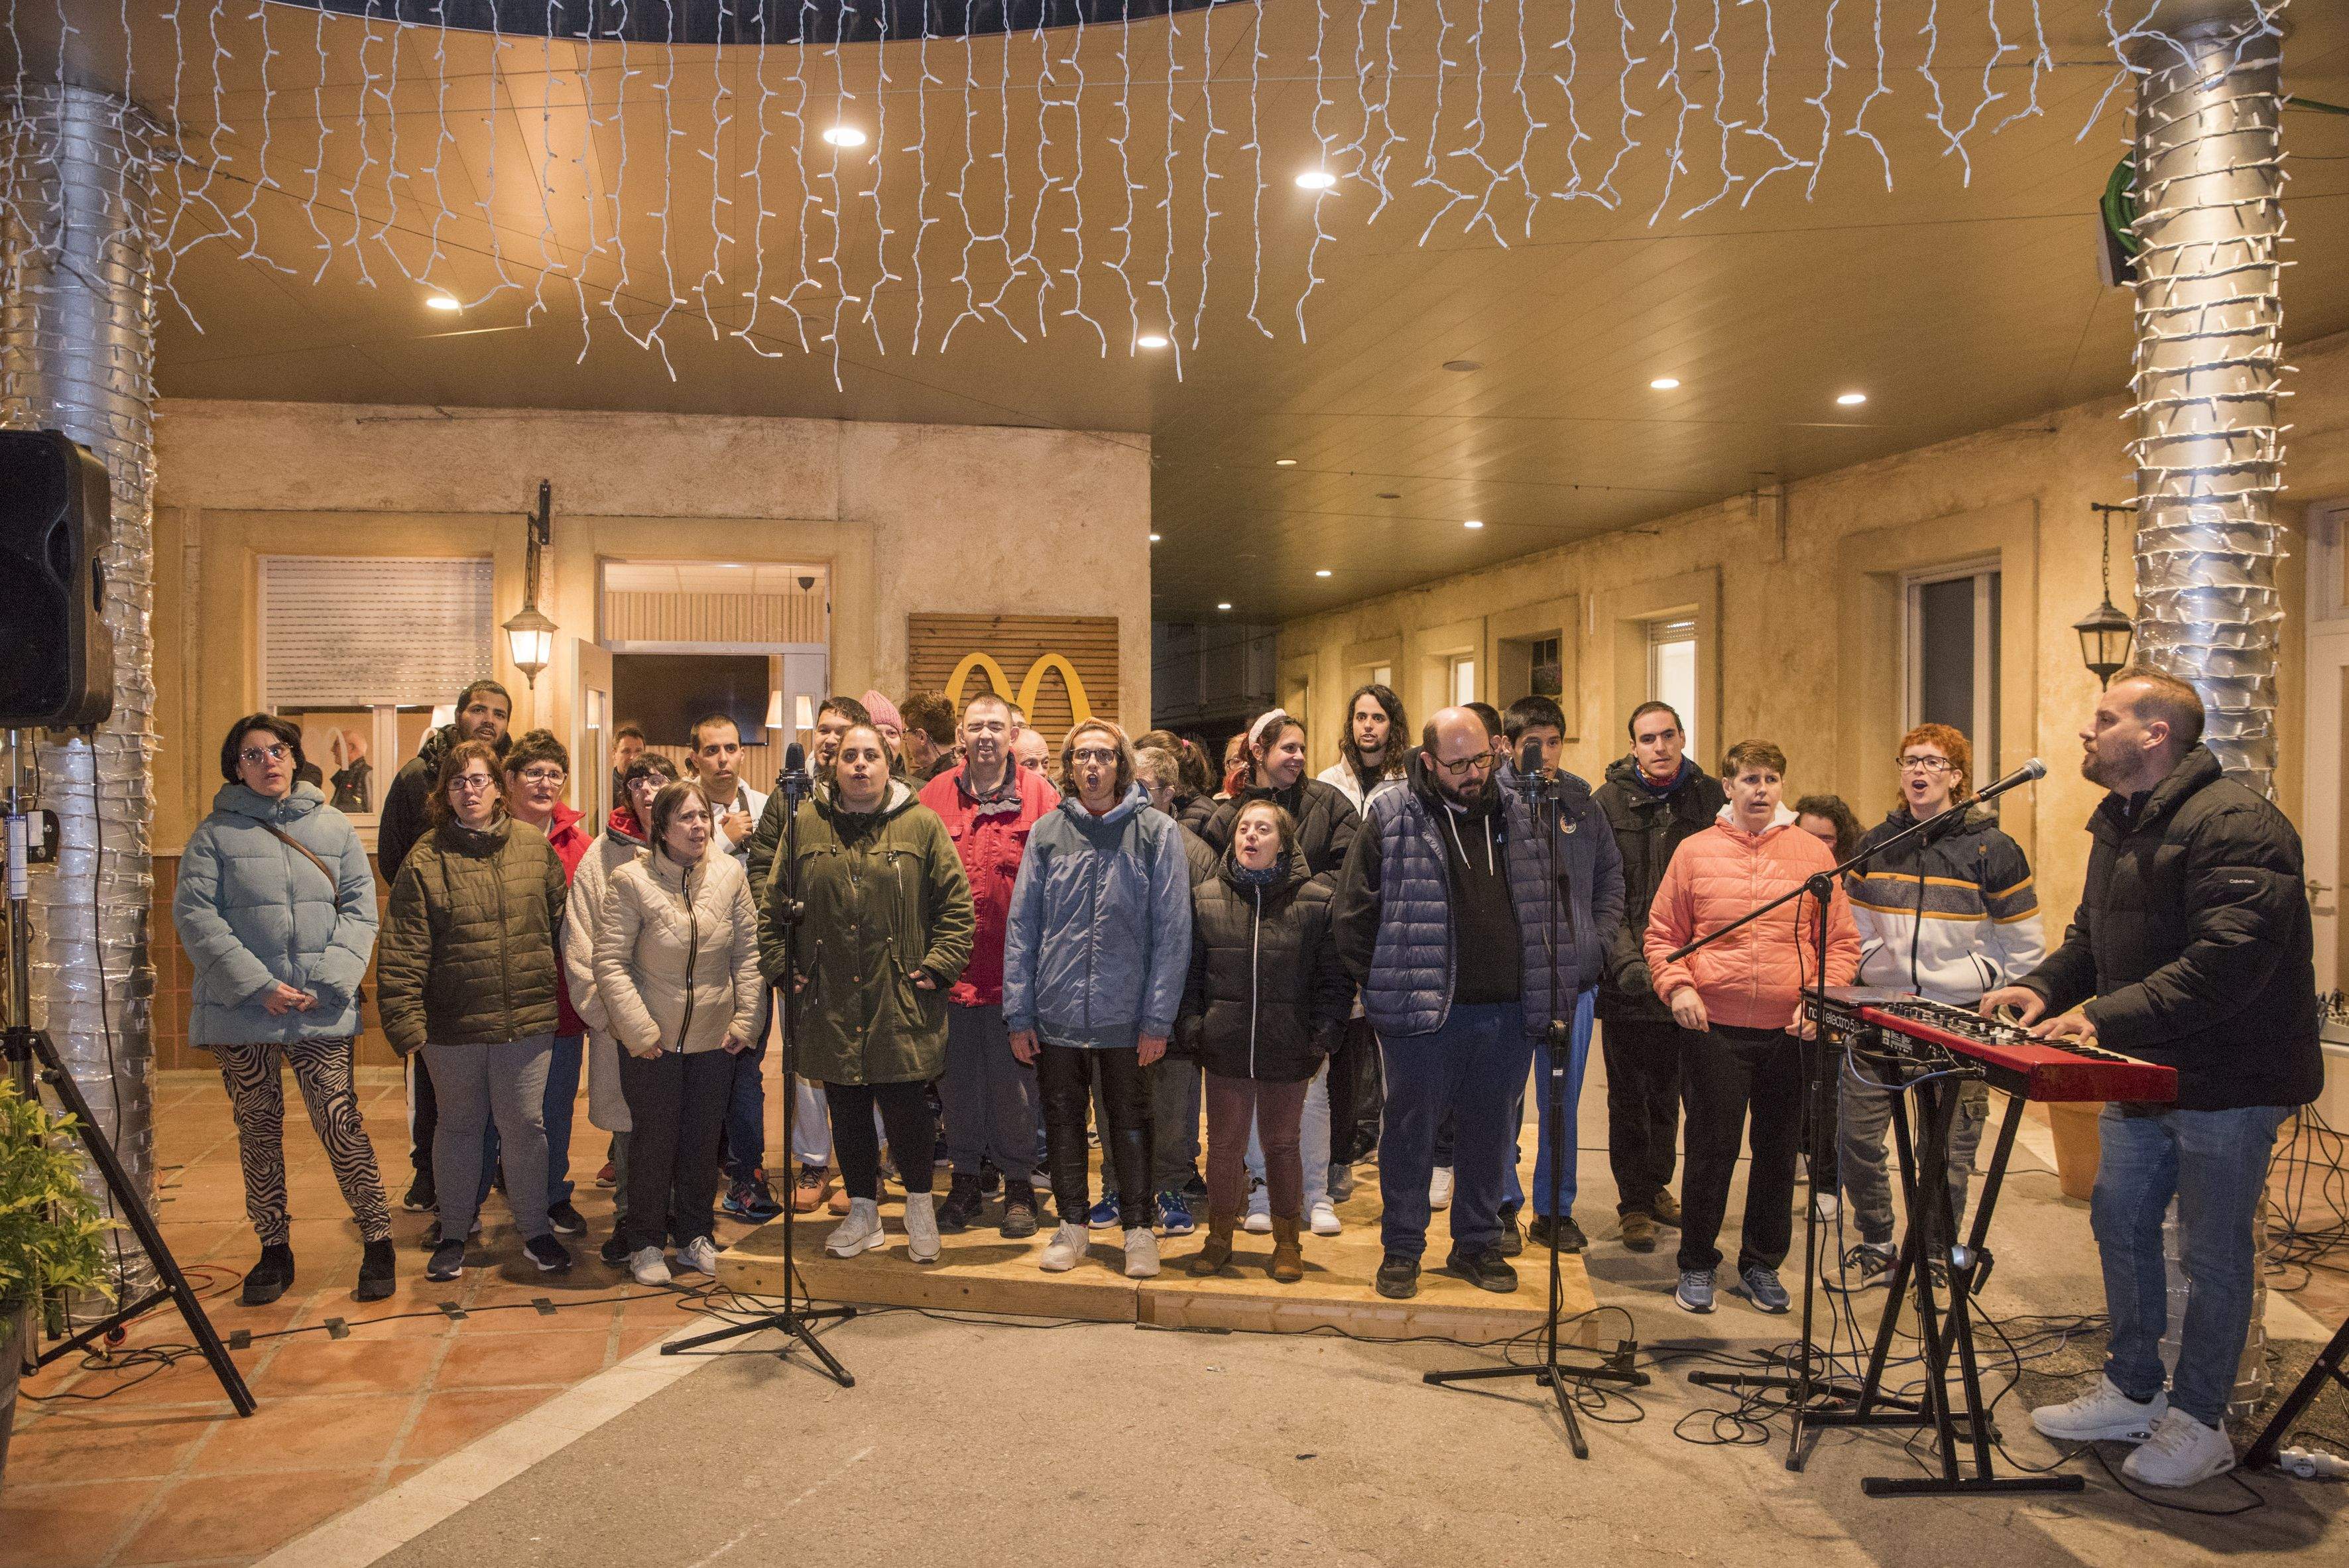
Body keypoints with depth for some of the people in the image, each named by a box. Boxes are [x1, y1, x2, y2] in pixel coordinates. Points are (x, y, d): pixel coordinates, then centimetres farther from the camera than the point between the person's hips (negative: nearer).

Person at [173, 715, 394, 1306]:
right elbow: (194, 915, -5)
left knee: (340, 1121, -4)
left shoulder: (334, 827, 8)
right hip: (242, 1012, 0)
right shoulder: (214, 833, 3)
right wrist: (259, 985, -13)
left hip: (321, 1011, 0)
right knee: (258, 1129, 8)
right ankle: (274, 1250, 21)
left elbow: (360, 909, 4)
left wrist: (328, 982, -9)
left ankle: (378, 1241, 6)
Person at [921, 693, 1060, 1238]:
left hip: (1014, 966, -2)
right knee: (957, 1080, 13)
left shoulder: (1038, 795, -3)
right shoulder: (935, 796, 3)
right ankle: (964, 1182, 27)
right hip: (952, 966, 2)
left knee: (1013, 1081, 7)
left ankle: (1018, 1185, 22)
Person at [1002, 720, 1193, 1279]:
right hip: (1057, 1014, 2)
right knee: (1063, 1120, 13)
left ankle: (1140, 1229, 24)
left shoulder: (1156, 831, -4)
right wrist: (1018, 1013, -1)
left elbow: (1172, 932, -6)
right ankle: (1072, 1224, 29)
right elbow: (1021, 927, 4)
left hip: (1126, 1016, -2)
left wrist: (1158, 1018, -10)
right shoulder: (1047, 833, 3)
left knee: (1130, 1122, 10)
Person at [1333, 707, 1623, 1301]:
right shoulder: (1391, 818, -3)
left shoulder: (1523, 812, 7)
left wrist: (1589, 952, 9)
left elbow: (1605, 874, 17)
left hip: (1508, 1012, 3)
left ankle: (1477, 1244, 29)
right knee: (1411, 1130, 7)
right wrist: (1383, 983, -2)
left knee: (1491, 1133, 14)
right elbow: (1353, 914, 0)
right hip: (1423, 1011, -3)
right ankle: (1401, 1250, 21)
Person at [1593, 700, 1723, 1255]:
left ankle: (1657, 1186, 33)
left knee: (1668, 1092, 16)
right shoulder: (1609, 802, -5)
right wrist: (1628, 962, -19)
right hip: (1627, 980, -3)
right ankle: (1633, 1203, 19)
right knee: (1629, 1097, 7)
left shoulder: (1712, 797, 3)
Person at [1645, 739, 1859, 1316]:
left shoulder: (1813, 853, 5)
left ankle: (1762, 1265, 27)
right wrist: (1677, 986, -10)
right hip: (1712, 1029, -1)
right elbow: (1662, 934, 6)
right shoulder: (1695, 852, 3)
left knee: (1778, 1153, 11)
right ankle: (1697, 1265, 20)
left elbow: (1842, 942, 7)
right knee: (1711, 1151, 5)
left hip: (1790, 1032, 2)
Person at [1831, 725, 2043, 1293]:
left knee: (1948, 1152, 3)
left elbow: (2025, 948, 2)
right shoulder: (1875, 845, 8)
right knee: (1854, 1137, 1)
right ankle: (1876, 1247, 19)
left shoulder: (1993, 850, -3)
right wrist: (1876, 977, 6)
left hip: (1959, 1019, -3)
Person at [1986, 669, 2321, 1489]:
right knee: (2119, 1223, 16)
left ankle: (2198, 1422, 18)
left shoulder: (2234, 823, -21)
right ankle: (2132, 1391, 31)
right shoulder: (2119, 825, 12)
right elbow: (2094, 936, 18)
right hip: (2144, 1074, 10)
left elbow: (2227, 961, -29)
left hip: (2228, 1079, -9)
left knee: (2213, 1252, 3)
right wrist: (2043, 988, -1)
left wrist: (2107, 1016, -31)